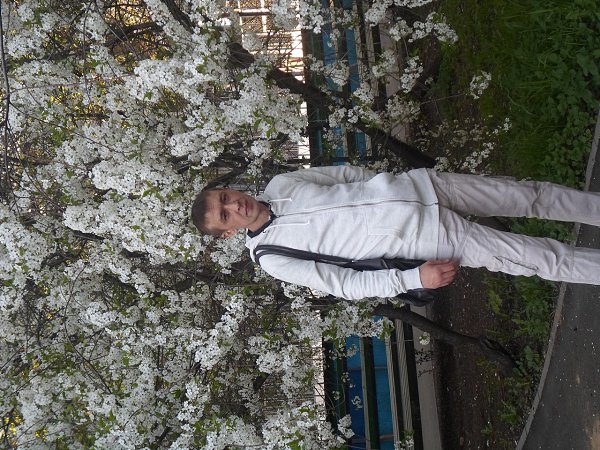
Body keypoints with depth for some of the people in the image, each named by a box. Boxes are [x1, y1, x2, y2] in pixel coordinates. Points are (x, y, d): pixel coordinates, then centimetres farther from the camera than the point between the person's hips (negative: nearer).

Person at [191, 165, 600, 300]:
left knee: (527, 195, 8)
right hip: (418, 243, -4)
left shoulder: (279, 184, 4)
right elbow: (345, 284, -10)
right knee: (535, 257, -5)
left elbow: (346, 172, 16)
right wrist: (414, 278, -16)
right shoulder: (272, 258, -7)